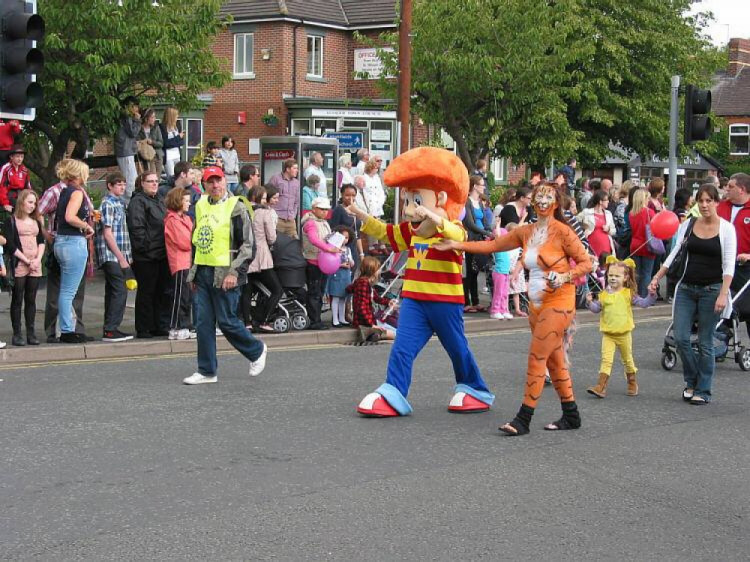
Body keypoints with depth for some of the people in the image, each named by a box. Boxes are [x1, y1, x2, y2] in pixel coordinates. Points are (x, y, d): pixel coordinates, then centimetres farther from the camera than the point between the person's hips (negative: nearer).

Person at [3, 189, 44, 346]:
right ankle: (17, 334, 0)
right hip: (18, 266, -5)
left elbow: (41, 242, 14)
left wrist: (38, 259, -3)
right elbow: (10, 245, -8)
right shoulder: (11, 221, -1)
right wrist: (27, 260, -10)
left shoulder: (36, 221, 17)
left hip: (35, 267, 5)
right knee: (17, 300, -2)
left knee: (31, 300, 4)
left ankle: (31, 333, 6)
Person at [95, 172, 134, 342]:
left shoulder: (118, 203, 18)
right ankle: (110, 330, -13)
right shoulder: (108, 204, -10)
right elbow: (107, 234, -15)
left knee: (112, 292, 10)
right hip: (111, 255, -9)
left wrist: (126, 256, 17)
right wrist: (121, 258, -16)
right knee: (120, 291, -13)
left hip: (117, 256, 9)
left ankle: (109, 329, 14)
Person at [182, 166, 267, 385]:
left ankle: (257, 351, 22)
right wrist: (193, 271, 19)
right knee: (203, 323, 5)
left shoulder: (236, 207, -8)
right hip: (202, 273, 6)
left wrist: (234, 272, -18)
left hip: (224, 275, -6)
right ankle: (206, 371, 13)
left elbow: (247, 244, -10)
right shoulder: (201, 206, 13)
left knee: (227, 322, -2)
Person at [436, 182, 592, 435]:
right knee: (554, 361, 12)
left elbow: (586, 262, -6)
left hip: (558, 304, -7)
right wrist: (457, 245, 8)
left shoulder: (562, 231, -10)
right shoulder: (525, 232, 9)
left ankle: (523, 419, -6)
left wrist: (565, 277, -21)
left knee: (536, 358, -10)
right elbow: (493, 245, 13)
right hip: (537, 305, 7)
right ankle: (571, 416, 22)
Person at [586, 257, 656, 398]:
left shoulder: (628, 294, -3)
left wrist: (651, 295, -17)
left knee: (627, 360, 15)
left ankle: (632, 384, 33)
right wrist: (590, 302, -8)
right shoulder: (604, 294, 2)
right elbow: (597, 308, 10)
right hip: (608, 334, 1)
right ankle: (601, 386, -15)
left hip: (624, 334, -1)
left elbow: (644, 303, -2)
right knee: (606, 359, -11)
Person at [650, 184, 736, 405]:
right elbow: (674, 254, 7)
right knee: (681, 338, -3)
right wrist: (656, 278, -3)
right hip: (686, 288, 4)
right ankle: (692, 381, 18)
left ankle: (703, 391, 10)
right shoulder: (688, 225, 7)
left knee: (705, 343, 0)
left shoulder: (726, 229, -4)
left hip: (711, 290, -3)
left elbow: (729, 266, -9)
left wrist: (723, 294, -19)